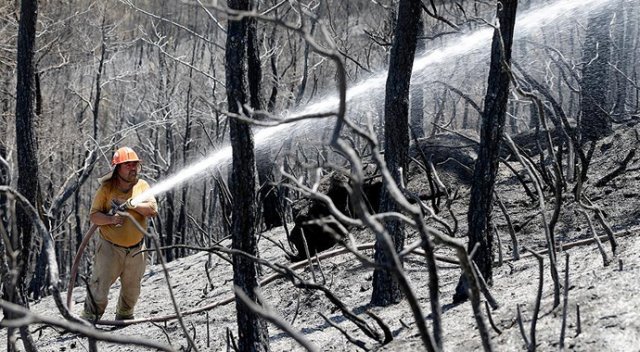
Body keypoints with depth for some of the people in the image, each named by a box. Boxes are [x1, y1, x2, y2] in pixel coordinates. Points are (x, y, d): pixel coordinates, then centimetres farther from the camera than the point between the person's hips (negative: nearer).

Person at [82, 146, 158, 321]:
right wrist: (111, 219, -30)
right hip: (110, 248, -4)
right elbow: (93, 215, -12)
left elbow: (153, 209, -12)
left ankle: (124, 316, 40)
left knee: (132, 289, 19)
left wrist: (131, 205, -24)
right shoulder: (106, 188, -10)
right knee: (99, 288, -9)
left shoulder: (142, 186, -1)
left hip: (136, 249, 4)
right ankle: (88, 319, 1)